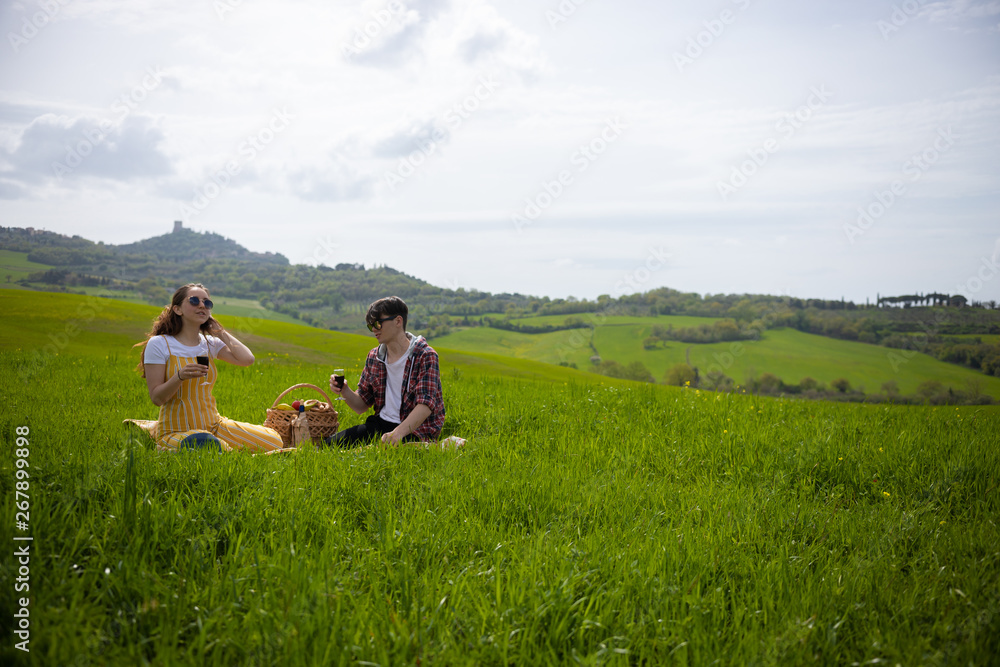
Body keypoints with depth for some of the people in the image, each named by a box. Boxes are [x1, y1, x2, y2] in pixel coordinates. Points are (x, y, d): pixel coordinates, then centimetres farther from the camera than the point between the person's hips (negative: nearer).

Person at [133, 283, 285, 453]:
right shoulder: (158, 344, -6)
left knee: (273, 441, -8)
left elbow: (247, 359, -10)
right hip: (177, 432, -5)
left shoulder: (211, 344, 8)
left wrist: (220, 332, 1)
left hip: (214, 425, 5)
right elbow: (156, 398, -9)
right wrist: (180, 376, -28)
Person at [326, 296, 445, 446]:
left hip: (415, 429, -6)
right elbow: (361, 406, 13)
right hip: (381, 422, 6)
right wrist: (344, 391, -10)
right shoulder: (374, 357, 10)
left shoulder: (425, 356, -11)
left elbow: (426, 405, -24)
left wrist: (398, 433, -39)